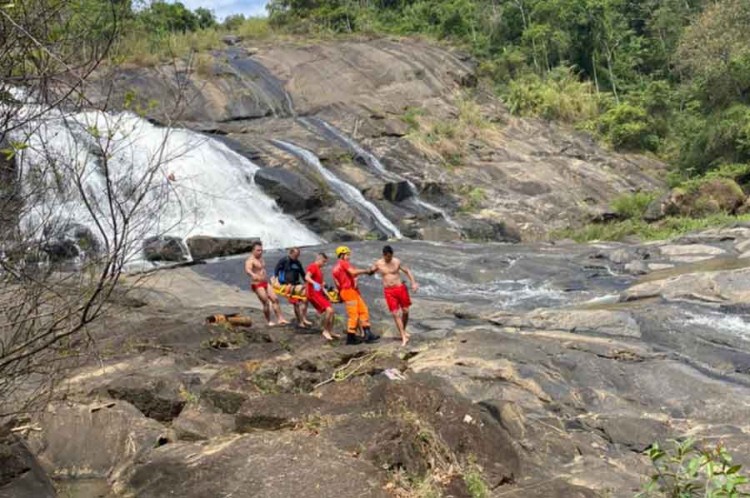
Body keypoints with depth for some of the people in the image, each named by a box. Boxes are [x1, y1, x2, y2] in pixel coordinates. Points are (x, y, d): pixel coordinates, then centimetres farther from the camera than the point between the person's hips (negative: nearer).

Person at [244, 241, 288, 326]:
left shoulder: (260, 258, 13)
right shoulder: (250, 260, -16)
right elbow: (247, 270, -37)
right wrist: (254, 275, -56)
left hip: (265, 283, 9)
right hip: (257, 285, -9)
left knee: (275, 299, 3)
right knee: (266, 303, -9)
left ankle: (280, 319, 5)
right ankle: (269, 322, 4)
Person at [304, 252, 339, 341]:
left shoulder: (319, 269, 20)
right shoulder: (313, 266, -11)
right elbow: (307, 277, -29)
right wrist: (314, 283, -44)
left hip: (320, 293, 11)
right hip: (314, 294, -11)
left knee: (331, 311, 14)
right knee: (329, 310, -21)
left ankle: (330, 331, 23)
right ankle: (325, 331, -10)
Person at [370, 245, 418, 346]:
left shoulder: (397, 262, -5)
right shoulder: (378, 264, -2)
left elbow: (407, 271, 4)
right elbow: (370, 271, 14)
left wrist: (413, 283, -5)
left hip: (400, 288, 0)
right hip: (389, 291, 0)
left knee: (405, 311, 5)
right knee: (395, 314, -6)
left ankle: (404, 330, 32)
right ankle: (404, 337, -2)